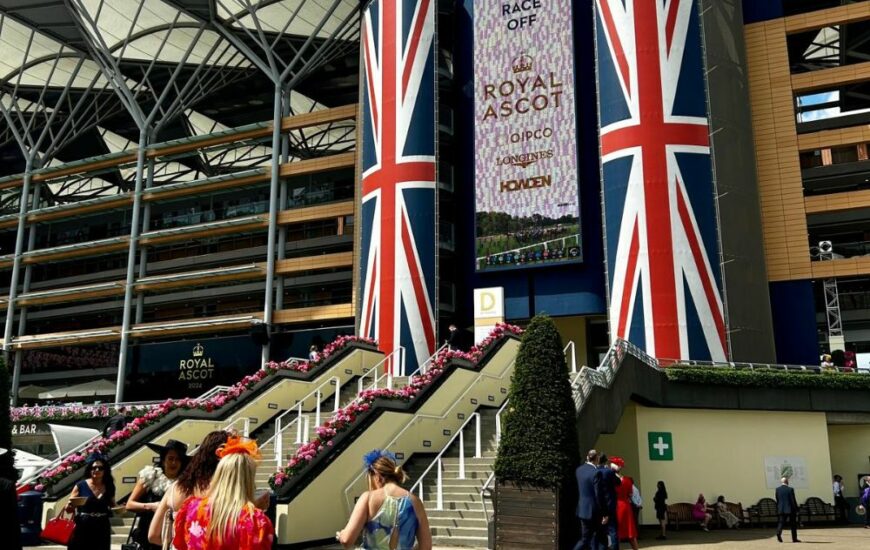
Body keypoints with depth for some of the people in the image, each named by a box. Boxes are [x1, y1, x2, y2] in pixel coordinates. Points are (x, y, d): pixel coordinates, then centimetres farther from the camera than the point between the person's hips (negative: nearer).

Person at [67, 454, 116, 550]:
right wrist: (70, 505, -20)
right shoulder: (81, 486, -3)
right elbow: (69, 509, 1)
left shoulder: (109, 487, 6)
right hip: (82, 529, -3)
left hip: (102, 530, 3)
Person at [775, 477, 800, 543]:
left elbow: (777, 500, 8)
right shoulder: (790, 489, -11)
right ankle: (794, 538, 11)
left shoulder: (777, 489, 2)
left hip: (781, 509, 3)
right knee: (793, 524, 8)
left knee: (781, 522, 4)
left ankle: (778, 533, -21)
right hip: (790, 509, -3)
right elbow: (793, 500, -10)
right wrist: (796, 509, -2)